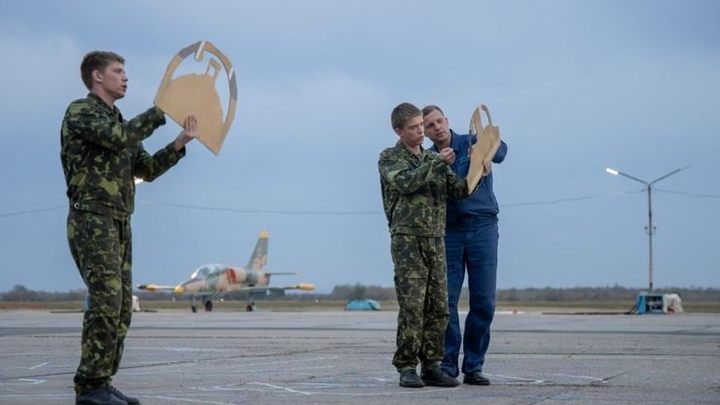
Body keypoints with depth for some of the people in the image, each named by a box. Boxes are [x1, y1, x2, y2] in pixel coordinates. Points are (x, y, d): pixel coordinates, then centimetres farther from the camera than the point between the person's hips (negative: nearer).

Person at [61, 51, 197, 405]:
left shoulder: (117, 121, 24)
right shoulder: (80, 111, -3)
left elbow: (147, 169, 20)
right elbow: (119, 137, -20)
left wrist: (179, 144, 8)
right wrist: (161, 112, -11)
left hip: (118, 224, 9)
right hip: (91, 219, -9)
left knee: (121, 308, 5)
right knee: (106, 302, -16)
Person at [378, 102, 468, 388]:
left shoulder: (434, 159, 18)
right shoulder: (389, 158, 4)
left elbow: (457, 189, 6)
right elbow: (405, 183, -14)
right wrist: (434, 164, -17)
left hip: (435, 240, 5)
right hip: (407, 238, -5)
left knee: (438, 307, 3)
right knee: (412, 305, -10)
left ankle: (431, 367, 9)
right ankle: (407, 368, -4)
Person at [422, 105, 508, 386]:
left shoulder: (472, 143, 6)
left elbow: (500, 148, -16)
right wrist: (441, 165, -18)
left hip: (482, 227, -1)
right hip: (448, 231, 1)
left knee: (484, 301, -2)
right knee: (445, 300, -4)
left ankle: (474, 366, 5)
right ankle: (447, 365, 2)